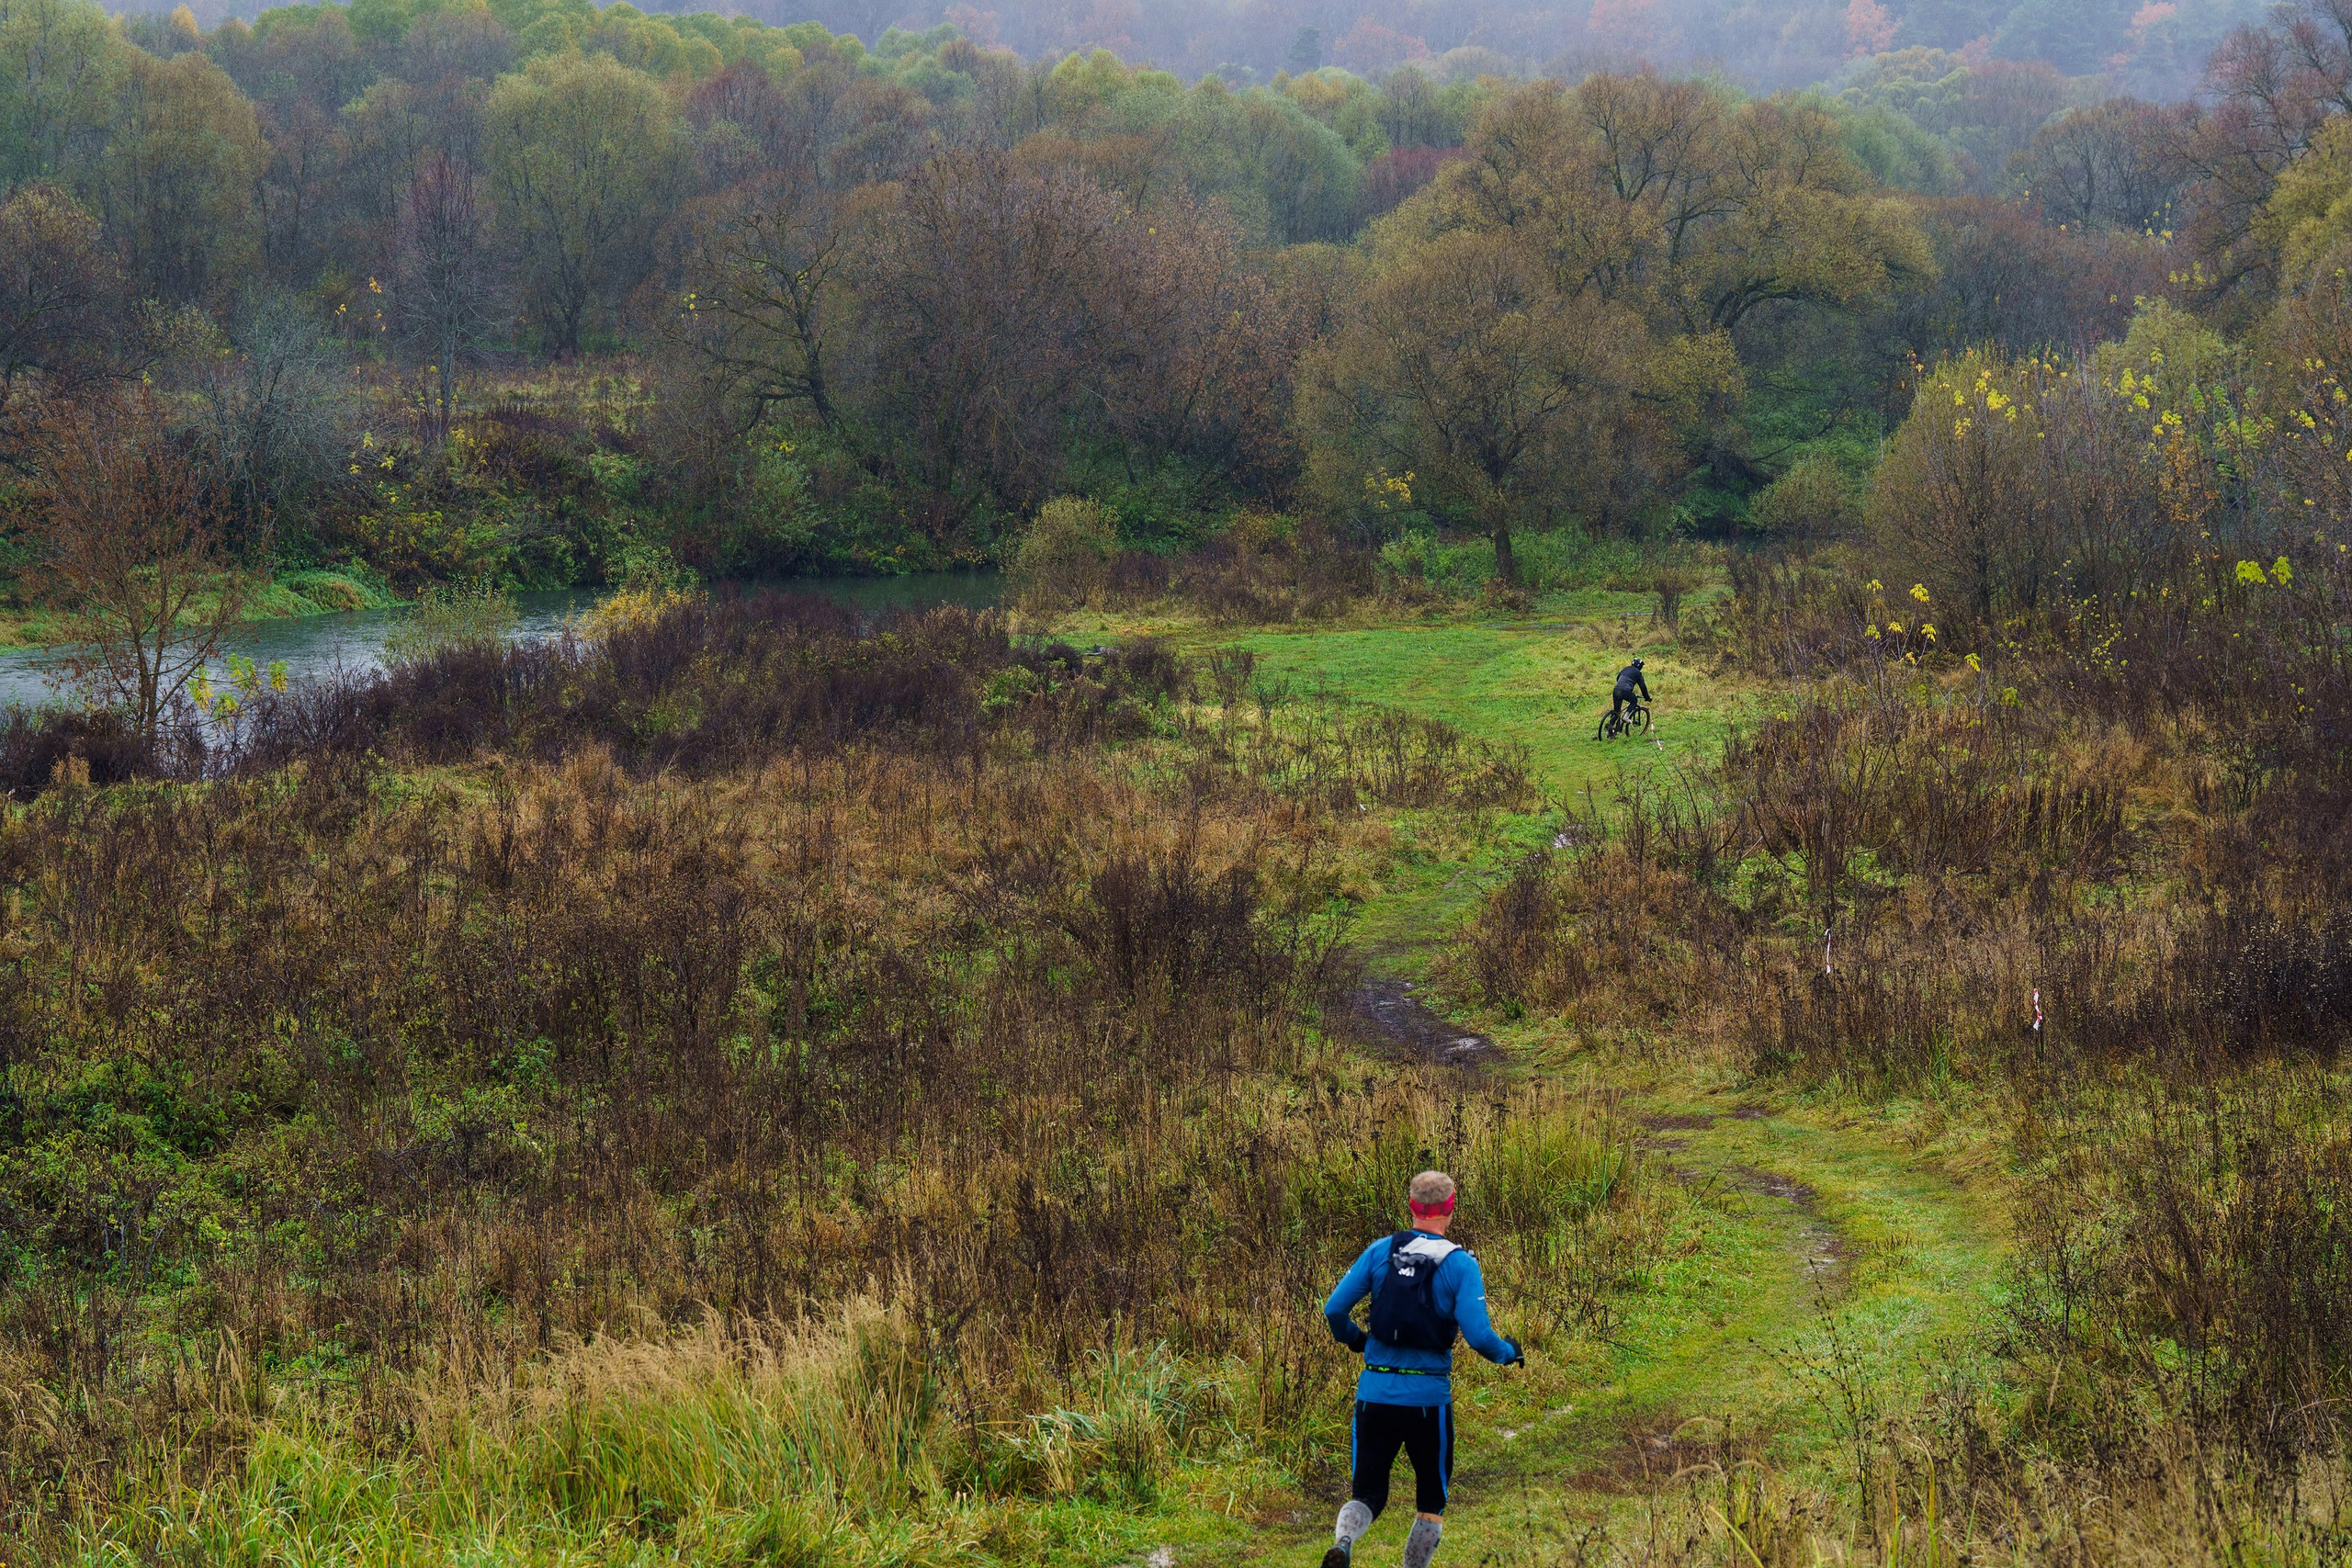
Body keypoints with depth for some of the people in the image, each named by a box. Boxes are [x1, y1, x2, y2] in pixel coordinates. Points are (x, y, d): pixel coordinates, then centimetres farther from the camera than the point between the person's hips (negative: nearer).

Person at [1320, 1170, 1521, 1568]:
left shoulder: (1380, 1251, 1)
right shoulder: (1461, 1264, -6)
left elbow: (1334, 1309, -1)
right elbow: (1478, 1335, -13)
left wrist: (1353, 1338, 20)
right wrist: (1508, 1353, 8)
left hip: (1375, 1392, 2)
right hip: (1428, 1397, -2)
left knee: (1367, 1493, 9)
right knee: (1431, 1500, 17)